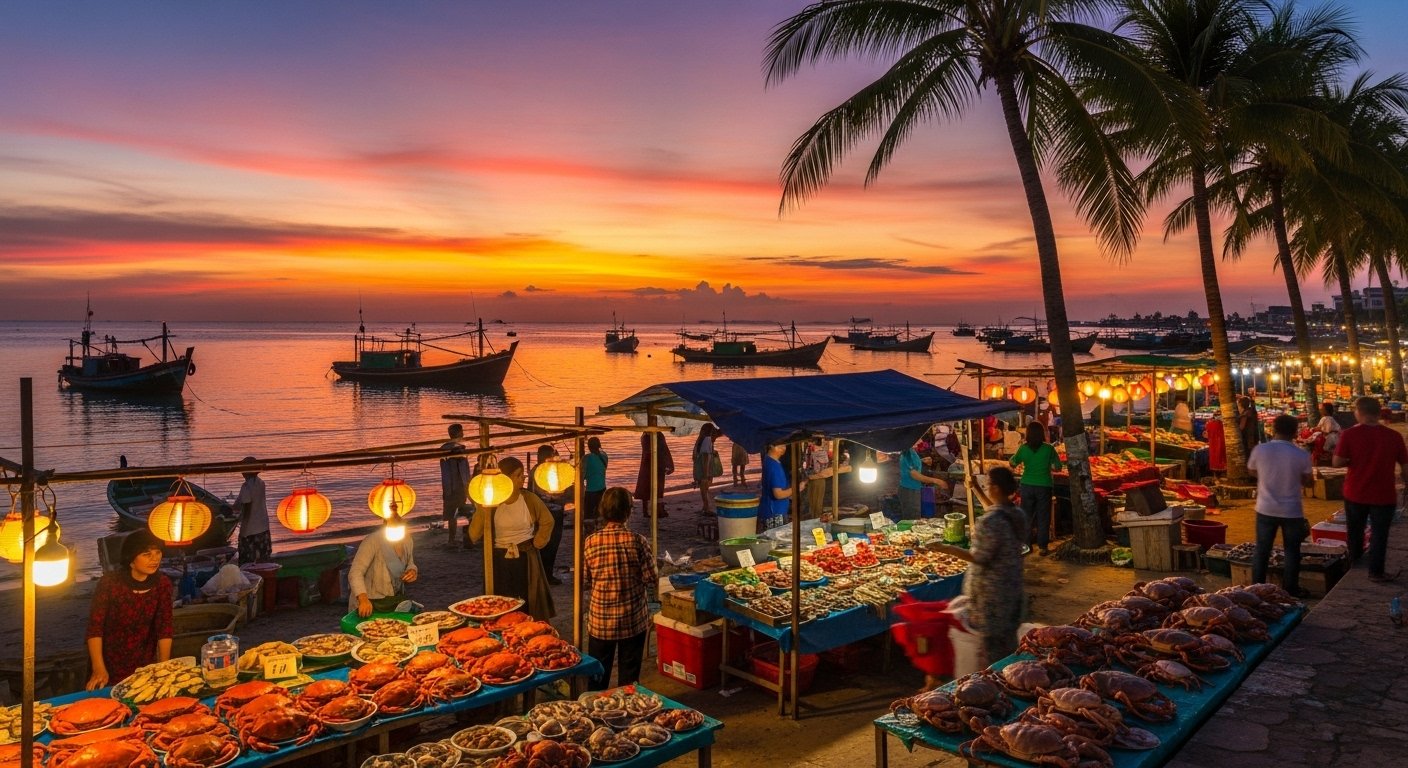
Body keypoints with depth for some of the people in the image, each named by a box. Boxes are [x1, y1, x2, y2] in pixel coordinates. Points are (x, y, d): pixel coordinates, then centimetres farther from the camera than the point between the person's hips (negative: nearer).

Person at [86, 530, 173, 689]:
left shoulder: (162, 584, -7)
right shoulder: (109, 583, -16)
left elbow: (165, 629, -7)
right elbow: (95, 627, -16)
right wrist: (99, 669, -24)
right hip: (110, 668, -3)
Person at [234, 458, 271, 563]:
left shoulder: (246, 486, -16)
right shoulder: (261, 482, 4)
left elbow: (247, 508, -17)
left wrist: (243, 527, -11)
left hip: (250, 529, -7)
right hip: (263, 527, 7)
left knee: (248, 562, 3)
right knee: (263, 559, 14)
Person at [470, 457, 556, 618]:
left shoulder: (529, 499, -5)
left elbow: (547, 521, 9)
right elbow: (475, 535, -10)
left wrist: (537, 544, 1)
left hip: (526, 560, 0)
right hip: (500, 562, 0)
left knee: (531, 605, 6)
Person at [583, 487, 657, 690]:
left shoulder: (591, 542, -11)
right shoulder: (637, 541, -14)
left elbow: (583, 582, -4)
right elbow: (650, 578, -10)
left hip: (600, 620, 1)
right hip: (633, 619, -1)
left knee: (598, 674, 18)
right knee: (629, 673, 14)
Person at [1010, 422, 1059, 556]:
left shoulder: (1023, 448, -6)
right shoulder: (1048, 448, -8)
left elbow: (1013, 463, 4)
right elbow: (1057, 466, -2)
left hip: (1027, 486, 1)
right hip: (1044, 486, -1)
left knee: (1026, 516, 12)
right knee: (1043, 517, 7)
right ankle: (1042, 547, 9)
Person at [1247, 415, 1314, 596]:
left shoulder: (1260, 450, -10)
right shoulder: (1301, 454, -12)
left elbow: (1252, 471, 9)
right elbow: (1309, 482, 0)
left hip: (1266, 510, 1)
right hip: (1292, 511, -1)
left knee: (1262, 551, 11)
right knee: (1292, 552, 13)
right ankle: (1290, 590, 20)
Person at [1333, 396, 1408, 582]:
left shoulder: (1349, 434, -14)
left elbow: (1337, 462, -15)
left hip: (1355, 493, 1)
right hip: (1383, 495, -1)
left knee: (1355, 530, 22)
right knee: (1379, 534, 10)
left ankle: (1355, 560, 42)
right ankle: (1376, 572, 16)